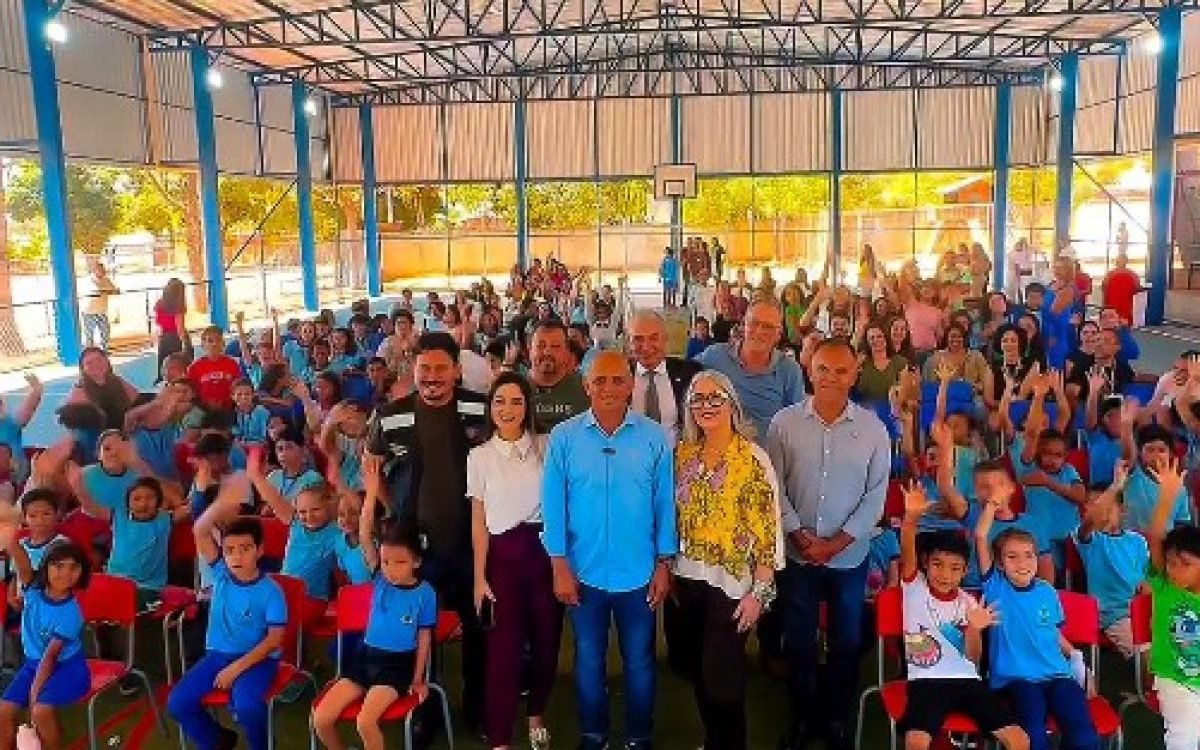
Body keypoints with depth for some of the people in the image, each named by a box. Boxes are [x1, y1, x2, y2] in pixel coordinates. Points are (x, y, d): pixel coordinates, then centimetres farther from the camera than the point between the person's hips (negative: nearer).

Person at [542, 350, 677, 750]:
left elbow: (665, 502, -2)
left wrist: (664, 564, -2)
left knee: (639, 660, 16)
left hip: (638, 572, 0)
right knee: (589, 659, 17)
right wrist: (559, 565, -7)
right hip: (584, 572, 0)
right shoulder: (564, 437, -7)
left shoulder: (654, 437, -6)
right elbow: (553, 503, -5)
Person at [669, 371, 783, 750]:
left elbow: (767, 531, -12)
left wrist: (759, 591, -15)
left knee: (722, 676, 1)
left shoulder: (753, 459, -12)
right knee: (696, 671, 15)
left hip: (730, 583, -5)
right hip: (687, 580, 5)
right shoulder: (682, 454, 3)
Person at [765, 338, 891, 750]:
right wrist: (799, 535, -12)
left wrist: (838, 542, -12)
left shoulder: (873, 428, -5)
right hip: (797, 554, 0)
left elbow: (876, 494, -5)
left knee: (846, 643, 14)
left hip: (850, 556, 0)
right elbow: (773, 487, -5)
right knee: (798, 641, 13)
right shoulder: (785, 422, -6)